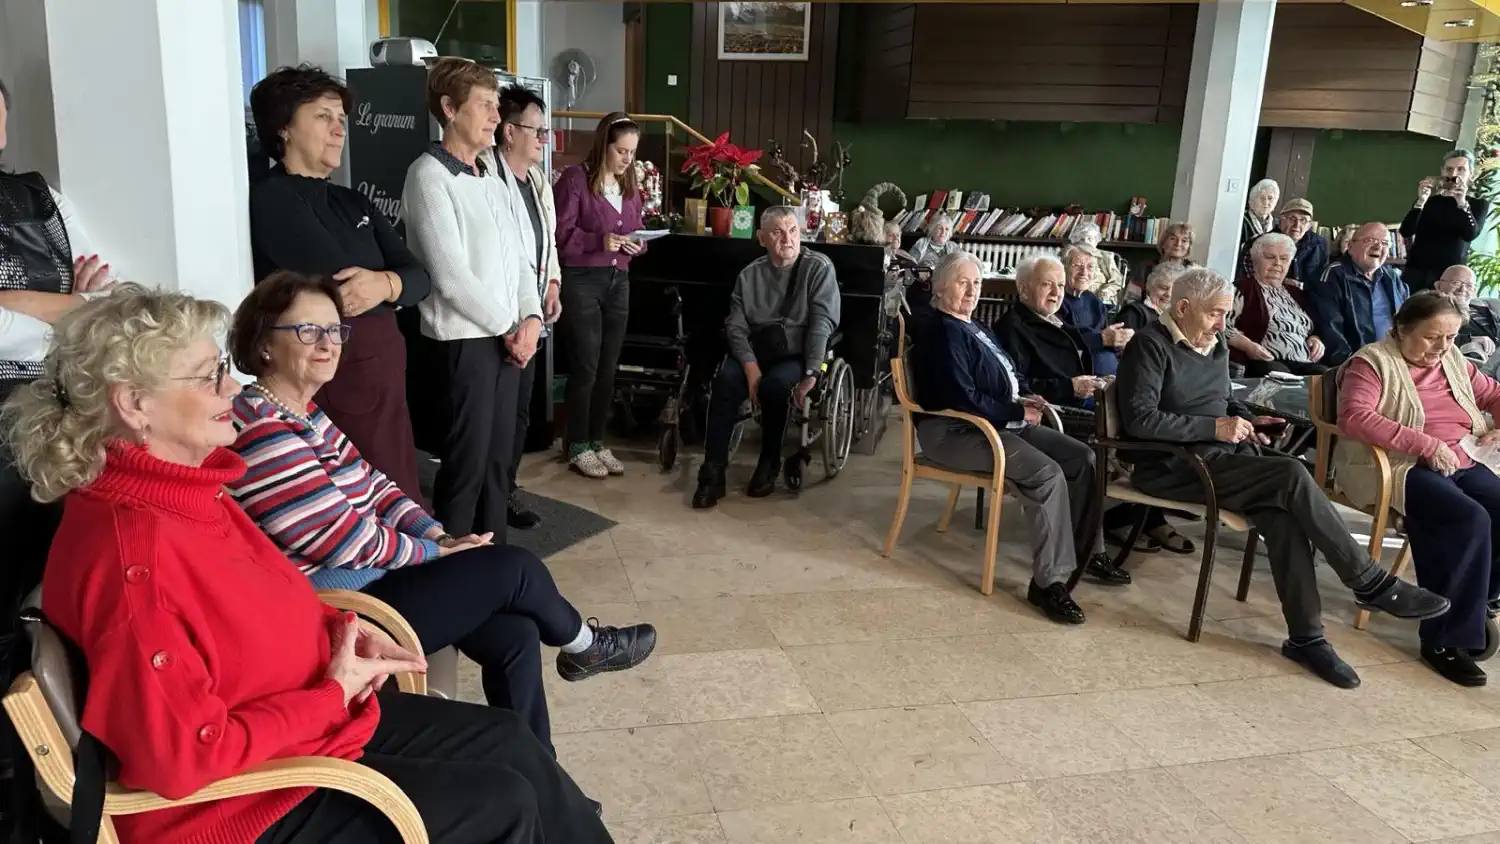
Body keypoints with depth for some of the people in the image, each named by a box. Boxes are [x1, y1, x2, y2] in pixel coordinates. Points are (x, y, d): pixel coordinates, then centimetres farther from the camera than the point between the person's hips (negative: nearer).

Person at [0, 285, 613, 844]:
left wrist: (340, 629, -2)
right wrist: (334, 696, -20)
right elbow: (182, 758, -29)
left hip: (304, 712, 9)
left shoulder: (183, 486, -1)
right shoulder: (132, 555, -30)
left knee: (510, 742, 9)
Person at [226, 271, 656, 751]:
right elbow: (343, 540, -21)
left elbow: (372, 487, 14)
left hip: (366, 581, 9)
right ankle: (583, 646, 22)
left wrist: (436, 534, -2)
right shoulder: (261, 434, -20)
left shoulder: (303, 415, 12)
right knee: (514, 568, -8)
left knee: (514, 634, -3)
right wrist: (434, 552, -8)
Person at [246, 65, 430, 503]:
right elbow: (338, 283, -19)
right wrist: (394, 282, -1)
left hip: (387, 371, 8)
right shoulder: (270, 200, -8)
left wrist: (385, 284, -17)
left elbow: (420, 277, 4)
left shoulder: (353, 202, 15)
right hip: (335, 378, -7)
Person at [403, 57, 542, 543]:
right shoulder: (429, 175, -10)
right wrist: (508, 328, -10)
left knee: (499, 454, 13)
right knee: (467, 460, -1)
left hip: (507, 335, 8)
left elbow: (516, 254, 14)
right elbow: (451, 276, -16)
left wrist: (530, 318, -1)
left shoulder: (491, 176, 14)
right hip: (463, 338, -7)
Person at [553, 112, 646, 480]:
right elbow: (560, 233, -14)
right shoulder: (575, 178, -9)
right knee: (585, 367, -3)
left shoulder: (630, 185, 13)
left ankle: (597, 442, 22)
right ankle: (578, 447, 11)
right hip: (581, 281, -7)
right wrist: (599, 241, -25)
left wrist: (637, 243, -3)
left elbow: (637, 231, 19)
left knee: (608, 368, 10)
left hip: (619, 281, 7)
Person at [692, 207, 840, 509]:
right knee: (726, 380, -28)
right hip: (756, 351, 3)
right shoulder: (750, 274, 5)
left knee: (776, 384, -34)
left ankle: (769, 465, -9)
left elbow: (822, 324, -11)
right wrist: (750, 367, -18)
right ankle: (712, 474, -22)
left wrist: (811, 375, -20)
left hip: (799, 354, -2)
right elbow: (736, 326, -1)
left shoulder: (819, 267, -4)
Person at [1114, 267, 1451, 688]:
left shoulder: (1216, 346, 17)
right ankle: (1372, 584, -11)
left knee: (1283, 515, -22)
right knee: (1293, 475, -24)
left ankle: (1306, 635, -16)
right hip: (1173, 467, -7)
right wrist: (1214, 428, -17)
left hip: (1221, 454, 7)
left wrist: (1247, 420, 10)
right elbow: (1139, 419, -19)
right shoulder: (1150, 346, -8)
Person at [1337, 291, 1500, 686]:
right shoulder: (1373, 362, -5)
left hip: (1460, 463, 7)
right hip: (1397, 466, -7)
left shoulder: (1454, 363, 18)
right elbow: (1355, 417, -20)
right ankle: (1445, 639, -21)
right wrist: (1426, 445, -24)